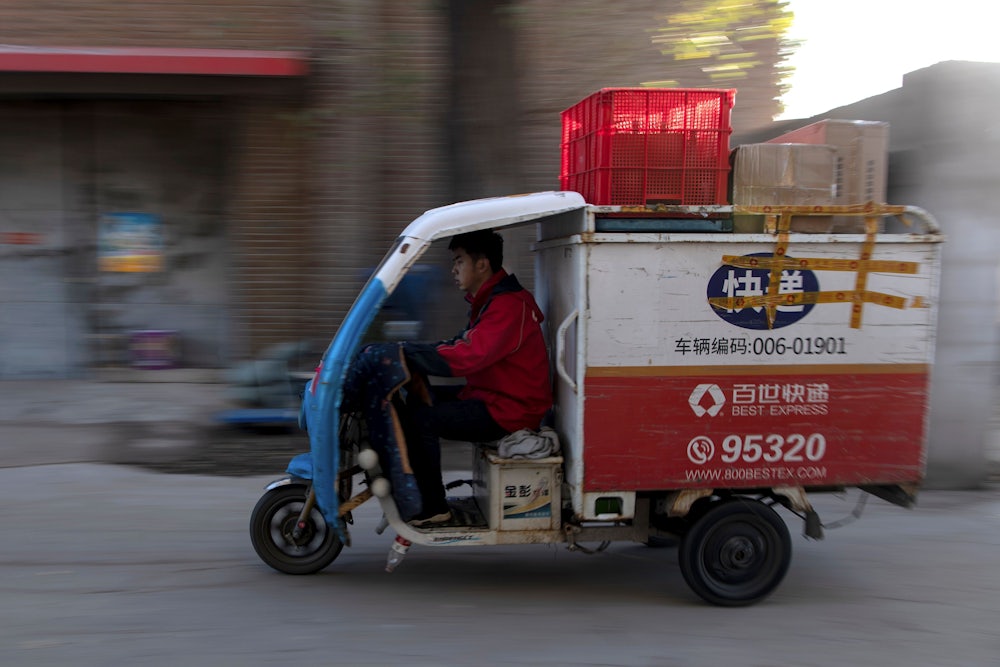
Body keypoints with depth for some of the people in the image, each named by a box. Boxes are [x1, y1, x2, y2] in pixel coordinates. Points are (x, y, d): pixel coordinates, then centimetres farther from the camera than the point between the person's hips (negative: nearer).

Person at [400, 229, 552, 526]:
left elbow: (466, 357, -30)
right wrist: (409, 349, -1)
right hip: (493, 397, 11)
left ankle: (432, 508, -6)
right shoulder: (492, 300, 15)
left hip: (509, 411, -11)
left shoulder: (508, 306, -20)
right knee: (421, 398, 12)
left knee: (419, 418, -18)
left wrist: (402, 354, -27)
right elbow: (464, 345, 13)